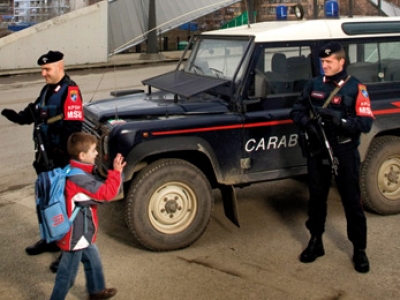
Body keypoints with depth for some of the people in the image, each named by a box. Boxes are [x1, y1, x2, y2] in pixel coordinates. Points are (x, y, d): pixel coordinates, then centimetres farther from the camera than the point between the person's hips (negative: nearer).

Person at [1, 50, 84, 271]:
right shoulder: (47, 89, 12)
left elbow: (73, 128, -24)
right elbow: (35, 113, 18)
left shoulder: (70, 91, -17)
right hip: (46, 154, 9)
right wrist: (18, 117, -1)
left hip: (63, 157, -9)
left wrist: (66, 159, -28)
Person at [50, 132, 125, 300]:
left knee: (93, 261, 28)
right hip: (75, 236, -11)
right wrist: (116, 172, -24)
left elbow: (98, 190, 11)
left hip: (82, 233, 11)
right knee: (67, 275, 5)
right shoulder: (80, 178, -30)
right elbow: (106, 193, -30)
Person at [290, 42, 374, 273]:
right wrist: (307, 122, -14)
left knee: (352, 201, 4)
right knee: (316, 198, 13)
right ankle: (315, 241, 28)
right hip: (318, 150, 4)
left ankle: (359, 250, 16)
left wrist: (339, 120, -29)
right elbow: (297, 110, 8)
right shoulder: (314, 85, 3)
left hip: (345, 152, -4)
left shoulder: (356, 88, -9)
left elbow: (366, 123, -15)